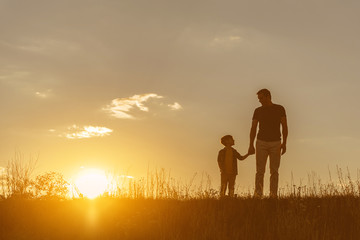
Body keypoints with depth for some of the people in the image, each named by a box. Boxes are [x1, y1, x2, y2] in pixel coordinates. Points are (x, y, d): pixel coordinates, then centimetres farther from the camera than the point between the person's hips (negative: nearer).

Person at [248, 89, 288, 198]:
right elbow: (253, 128, 7)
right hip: (261, 143, 1)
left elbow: (284, 126, 3)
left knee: (274, 171, -3)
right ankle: (258, 195, -9)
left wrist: (284, 143, -6)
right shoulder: (258, 111, 9)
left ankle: (273, 195, -2)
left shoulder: (279, 109, 4)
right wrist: (251, 145, -1)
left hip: (275, 143, -1)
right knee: (260, 170, -6)